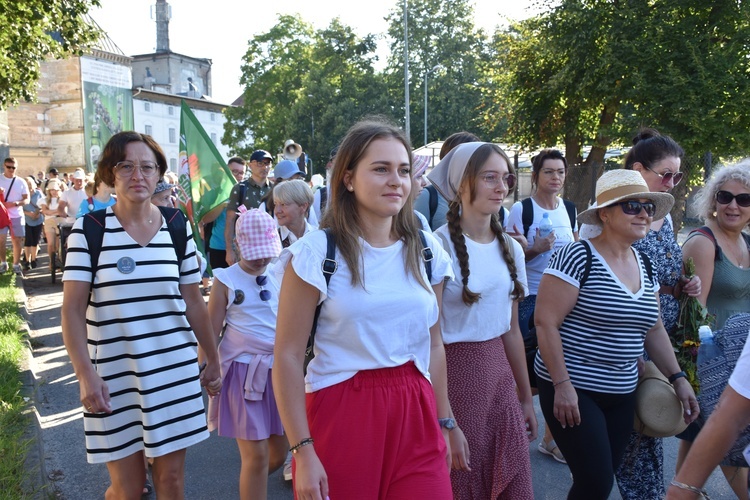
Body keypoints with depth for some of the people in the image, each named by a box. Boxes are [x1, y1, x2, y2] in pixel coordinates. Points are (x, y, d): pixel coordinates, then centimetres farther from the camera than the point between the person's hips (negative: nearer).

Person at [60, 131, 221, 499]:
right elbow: (72, 309, -8)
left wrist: (213, 360, 12)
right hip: (113, 377, -2)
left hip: (176, 371, 2)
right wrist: (86, 374, -18)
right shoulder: (88, 230, -5)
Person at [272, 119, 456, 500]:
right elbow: (287, 356, -9)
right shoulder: (316, 252, -9)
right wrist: (302, 451, -12)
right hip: (341, 416, -3)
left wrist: (445, 423, 14)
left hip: (416, 418, 4)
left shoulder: (427, 251, 4)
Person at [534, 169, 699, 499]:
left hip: (622, 393, 7)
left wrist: (677, 378, 10)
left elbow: (653, 328, 17)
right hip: (573, 391, -7)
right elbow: (545, 323, -18)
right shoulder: (578, 257, -15)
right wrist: (562, 385, -20)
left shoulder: (644, 265, 8)